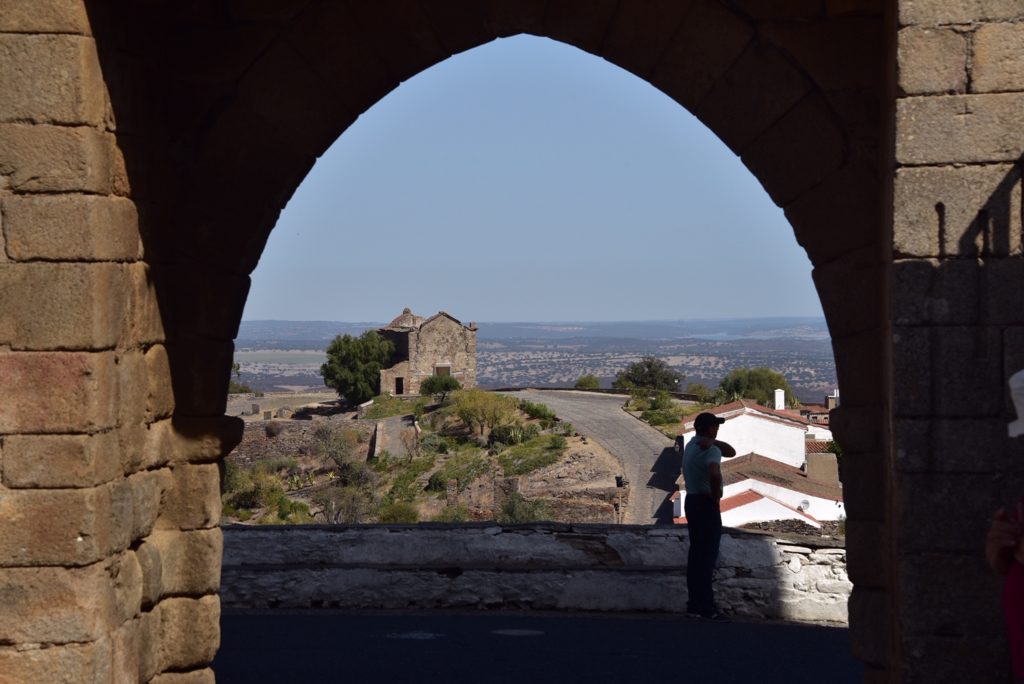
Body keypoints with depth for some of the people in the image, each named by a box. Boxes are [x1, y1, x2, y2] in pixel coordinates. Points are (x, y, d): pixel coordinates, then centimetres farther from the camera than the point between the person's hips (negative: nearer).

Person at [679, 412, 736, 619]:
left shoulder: (692, 445, 14)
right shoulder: (711, 450, -14)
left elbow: (731, 452, 17)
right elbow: (714, 474, -35)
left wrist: (713, 442, -1)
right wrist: (715, 495, -18)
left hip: (691, 501, 9)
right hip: (706, 504, -9)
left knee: (696, 553, 12)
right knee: (708, 555, -7)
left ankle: (694, 603, 15)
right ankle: (705, 606, -8)